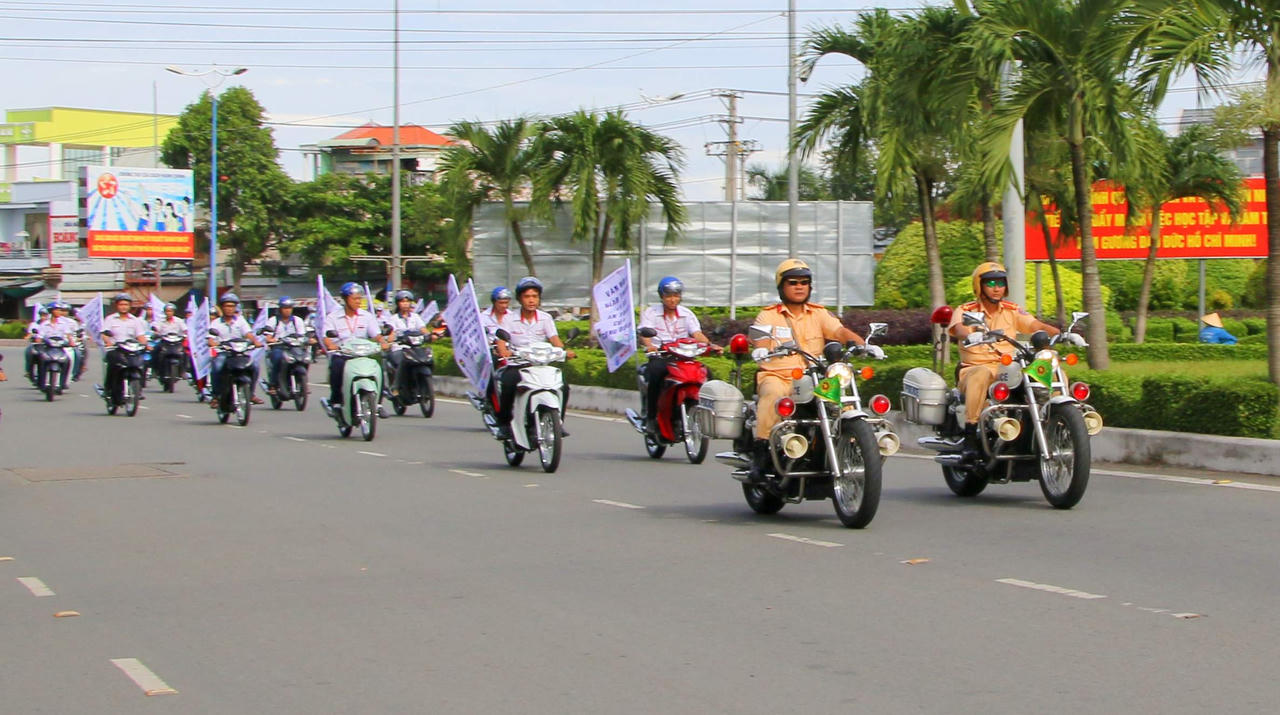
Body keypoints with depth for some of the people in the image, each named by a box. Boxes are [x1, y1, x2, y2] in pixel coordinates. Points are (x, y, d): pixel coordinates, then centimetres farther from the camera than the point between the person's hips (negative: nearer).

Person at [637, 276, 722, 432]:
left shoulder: (687, 314, 13)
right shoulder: (650, 312, 5)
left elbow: (697, 334, 1)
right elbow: (644, 334, -10)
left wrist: (710, 345, -20)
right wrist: (649, 346, -33)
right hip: (659, 357, -3)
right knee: (656, 372, -37)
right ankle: (651, 416, -26)